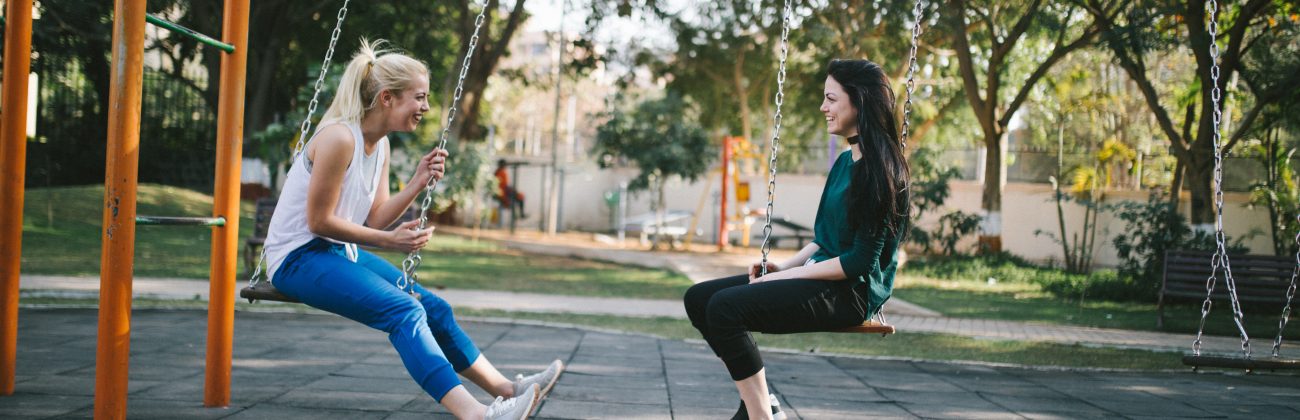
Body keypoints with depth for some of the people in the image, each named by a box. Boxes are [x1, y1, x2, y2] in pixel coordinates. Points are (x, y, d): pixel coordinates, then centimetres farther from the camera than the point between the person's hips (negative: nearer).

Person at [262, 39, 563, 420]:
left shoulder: (381, 144, 7)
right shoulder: (340, 138, -20)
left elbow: (374, 220, 7)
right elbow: (319, 221, -19)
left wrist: (417, 183, -5)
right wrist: (389, 242, -16)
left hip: (339, 253, 10)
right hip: (298, 257, -10)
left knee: (433, 307, 6)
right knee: (404, 310, -26)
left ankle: (505, 389, 12)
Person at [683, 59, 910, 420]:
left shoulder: (880, 170, -14)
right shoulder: (846, 161, 13)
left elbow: (861, 260, -18)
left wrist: (786, 276, -14)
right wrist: (785, 266, 5)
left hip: (851, 292, -10)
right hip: (822, 278, 10)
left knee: (726, 306, -26)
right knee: (699, 298, 2)